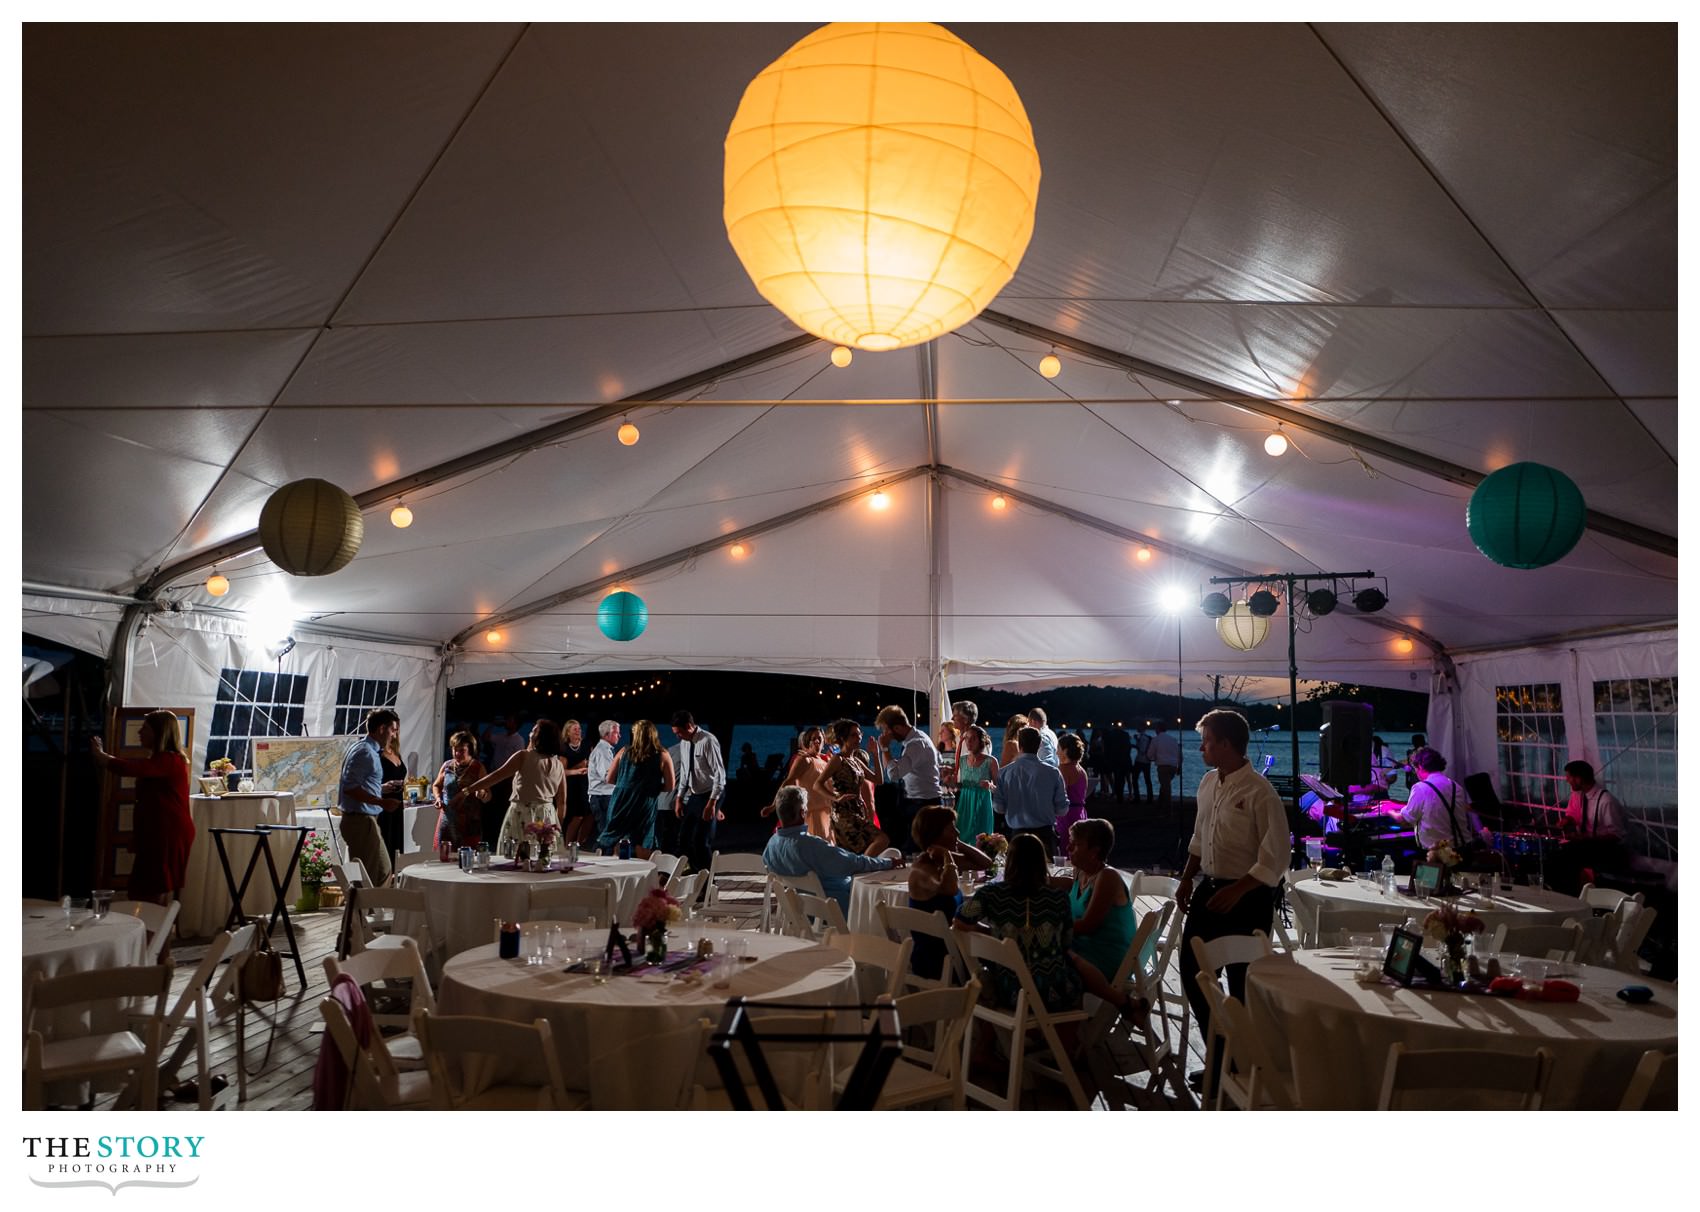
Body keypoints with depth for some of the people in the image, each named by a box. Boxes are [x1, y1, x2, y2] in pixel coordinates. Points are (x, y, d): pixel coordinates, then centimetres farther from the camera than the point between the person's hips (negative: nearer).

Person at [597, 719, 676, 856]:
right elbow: (670, 786, -3)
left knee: (608, 841, 14)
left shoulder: (624, 752, 4)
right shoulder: (663, 756, -2)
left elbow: (610, 778, 9)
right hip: (644, 806, -2)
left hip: (620, 802, 2)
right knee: (642, 846, 6)